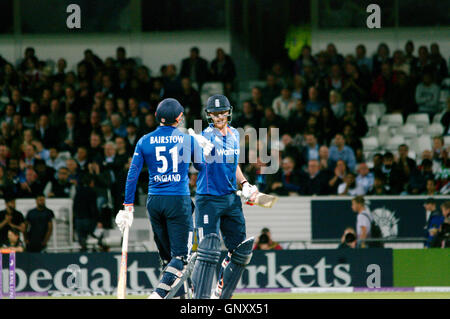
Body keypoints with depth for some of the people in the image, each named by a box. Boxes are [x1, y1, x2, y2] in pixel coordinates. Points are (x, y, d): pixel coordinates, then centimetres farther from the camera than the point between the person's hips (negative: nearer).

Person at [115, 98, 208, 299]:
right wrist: (207, 150, 34)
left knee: (167, 256, 15)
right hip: (179, 200, -3)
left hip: (154, 201, 3)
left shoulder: (145, 141, 3)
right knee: (180, 255, -4)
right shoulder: (188, 140, -1)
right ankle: (158, 294, -23)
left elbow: (132, 175, 0)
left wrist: (128, 207, 3)